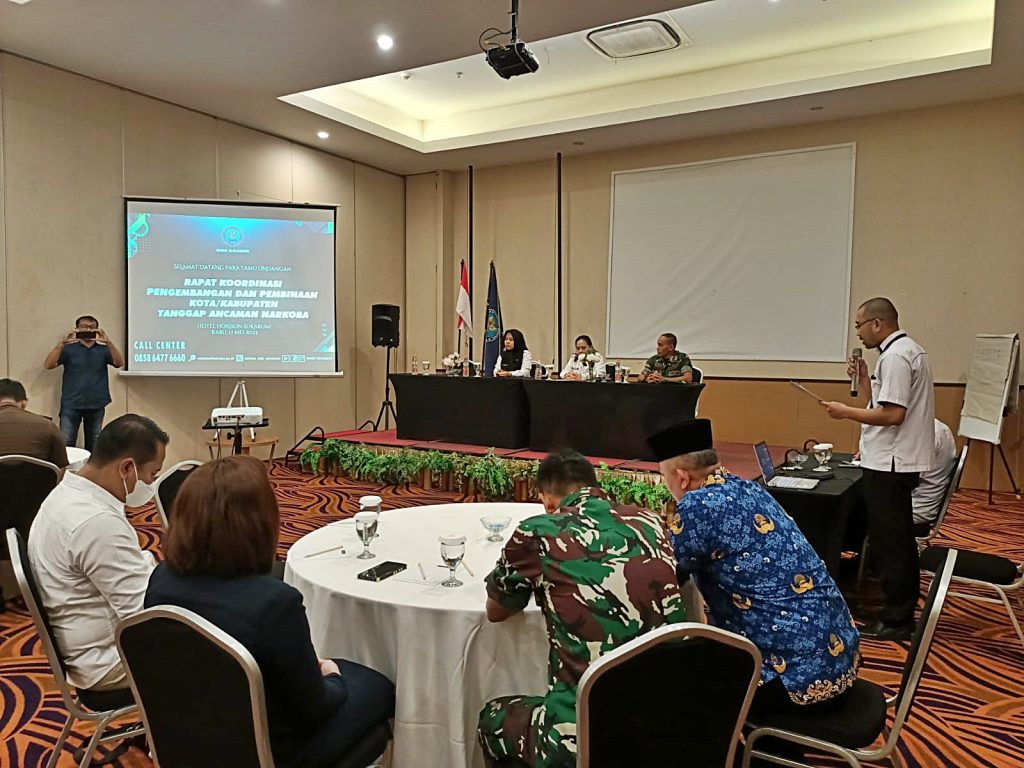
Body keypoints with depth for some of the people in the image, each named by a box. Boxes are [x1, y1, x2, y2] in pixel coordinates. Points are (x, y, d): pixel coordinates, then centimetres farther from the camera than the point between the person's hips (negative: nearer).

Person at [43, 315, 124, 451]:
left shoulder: (103, 349, 9)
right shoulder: (68, 348, 6)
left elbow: (119, 363, -7)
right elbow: (48, 365, -5)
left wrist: (108, 342, -22)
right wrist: (61, 343, -17)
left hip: (96, 405, 1)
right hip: (71, 404, -1)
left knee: (94, 446, 9)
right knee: (65, 444, -6)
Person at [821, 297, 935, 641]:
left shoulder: (895, 356, -17)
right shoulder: (907, 350, 16)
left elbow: (892, 414, -23)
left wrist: (845, 411, -15)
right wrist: (863, 378, 9)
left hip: (889, 464, -11)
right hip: (899, 461, 11)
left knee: (889, 543, -2)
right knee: (900, 540, 18)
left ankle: (894, 620, 7)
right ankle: (903, 612, 29)